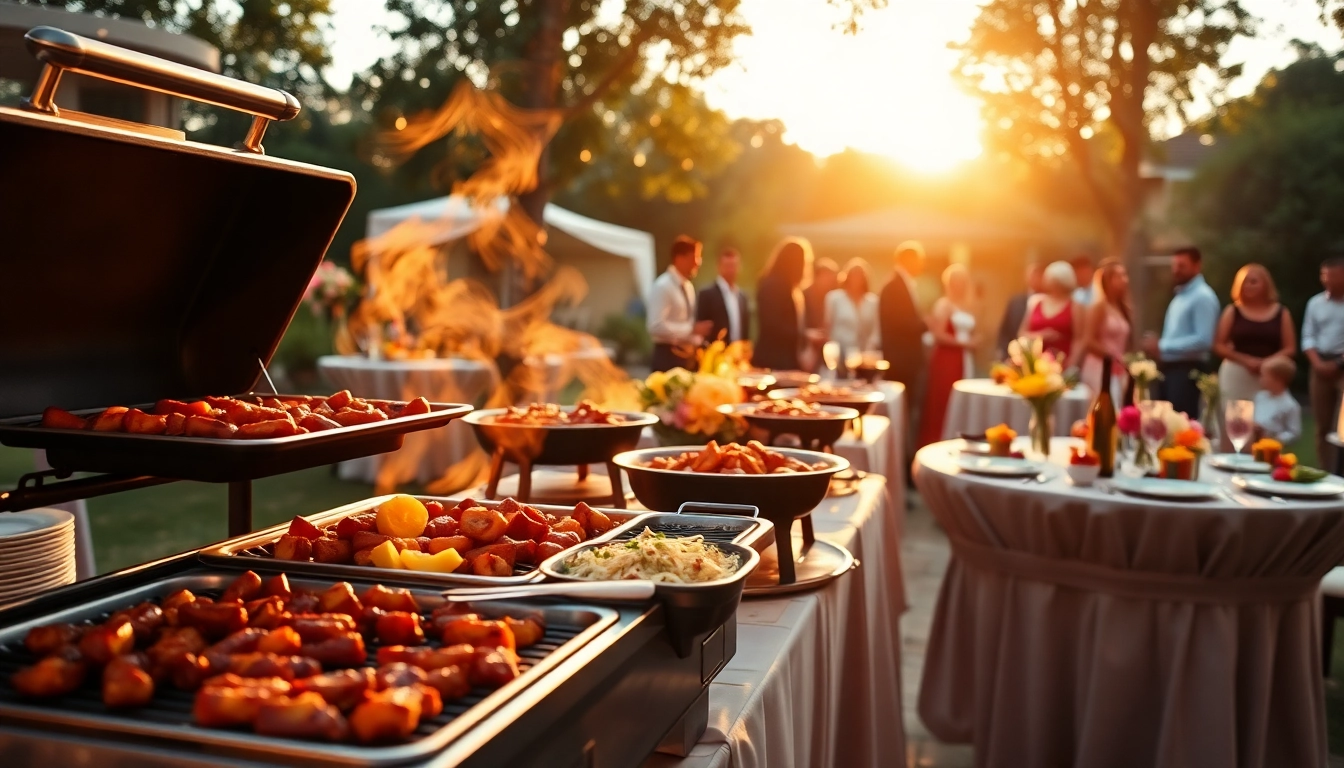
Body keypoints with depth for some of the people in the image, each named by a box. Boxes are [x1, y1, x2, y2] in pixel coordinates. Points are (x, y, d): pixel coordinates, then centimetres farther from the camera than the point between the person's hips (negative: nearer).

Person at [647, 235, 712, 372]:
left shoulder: (688, 287, 13)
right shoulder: (662, 286, -14)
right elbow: (657, 326, -23)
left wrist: (697, 343, 5)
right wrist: (692, 330, -22)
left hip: (688, 356, 8)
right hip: (667, 357, -8)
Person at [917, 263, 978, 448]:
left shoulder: (967, 306, 17)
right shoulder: (943, 304, -6)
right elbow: (938, 335, -15)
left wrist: (973, 341, 2)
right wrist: (963, 343, -10)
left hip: (963, 361, 7)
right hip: (946, 360, -7)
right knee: (941, 405, -7)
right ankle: (935, 445, -2)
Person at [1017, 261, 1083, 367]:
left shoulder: (1074, 307, 2)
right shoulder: (1035, 301, 11)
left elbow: (1078, 340, -3)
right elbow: (1022, 333, 13)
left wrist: (1071, 366, -15)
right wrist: (1040, 336, -6)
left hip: (1061, 366, -3)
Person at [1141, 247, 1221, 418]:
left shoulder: (1203, 297, -11)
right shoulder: (1180, 296, 18)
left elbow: (1203, 340, -22)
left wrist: (1162, 346, -19)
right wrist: (1157, 347, 3)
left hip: (1187, 371, -9)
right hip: (1169, 368, 9)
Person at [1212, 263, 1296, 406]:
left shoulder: (1281, 313, 6)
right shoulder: (1232, 312, 4)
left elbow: (1290, 349, 4)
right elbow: (1219, 346, 1)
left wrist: (1266, 363, -14)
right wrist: (1246, 361, -13)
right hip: (1236, 376, 0)